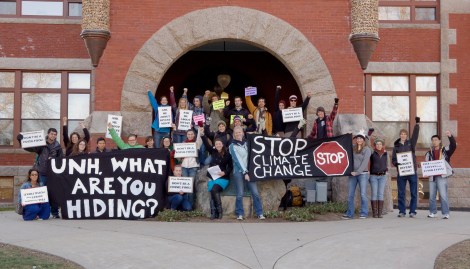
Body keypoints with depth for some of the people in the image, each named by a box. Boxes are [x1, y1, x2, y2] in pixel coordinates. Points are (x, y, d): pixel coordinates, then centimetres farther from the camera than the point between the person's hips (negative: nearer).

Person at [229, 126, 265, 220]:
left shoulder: (247, 143, 13)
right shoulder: (232, 146, 1)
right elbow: (237, 160, -7)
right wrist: (245, 172, -13)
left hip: (249, 170, 3)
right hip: (239, 171, -3)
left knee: (255, 193, -4)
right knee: (240, 194, -5)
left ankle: (260, 213, 1)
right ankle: (240, 214, 7)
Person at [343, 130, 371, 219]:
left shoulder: (367, 149, -1)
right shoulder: (353, 149, 13)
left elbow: (365, 162, -8)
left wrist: (357, 172, -13)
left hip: (363, 174, -4)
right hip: (353, 174, 4)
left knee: (363, 194, -6)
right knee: (350, 194, 2)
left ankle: (364, 213, 0)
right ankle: (350, 214, 7)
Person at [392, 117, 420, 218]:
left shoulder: (411, 143, 7)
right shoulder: (396, 146, 9)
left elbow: (415, 135, -7)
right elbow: (393, 159, 7)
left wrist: (417, 124, -16)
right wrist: (396, 163, -14)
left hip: (412, 171, -1)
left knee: (413, 193, 1)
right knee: (401, 193, 3)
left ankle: (412, 211, 7)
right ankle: (402, 211, 9)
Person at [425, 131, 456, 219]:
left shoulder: (445, 150, 3)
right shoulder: (429, 153, 14)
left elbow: (453, 146, -14)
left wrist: (450, 136, -28)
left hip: (442, 176, -4)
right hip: (432, 176, 4)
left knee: (443, 195, -10)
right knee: (432, 196, 9)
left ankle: (445, 213, -6)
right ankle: (432, 212, 19)